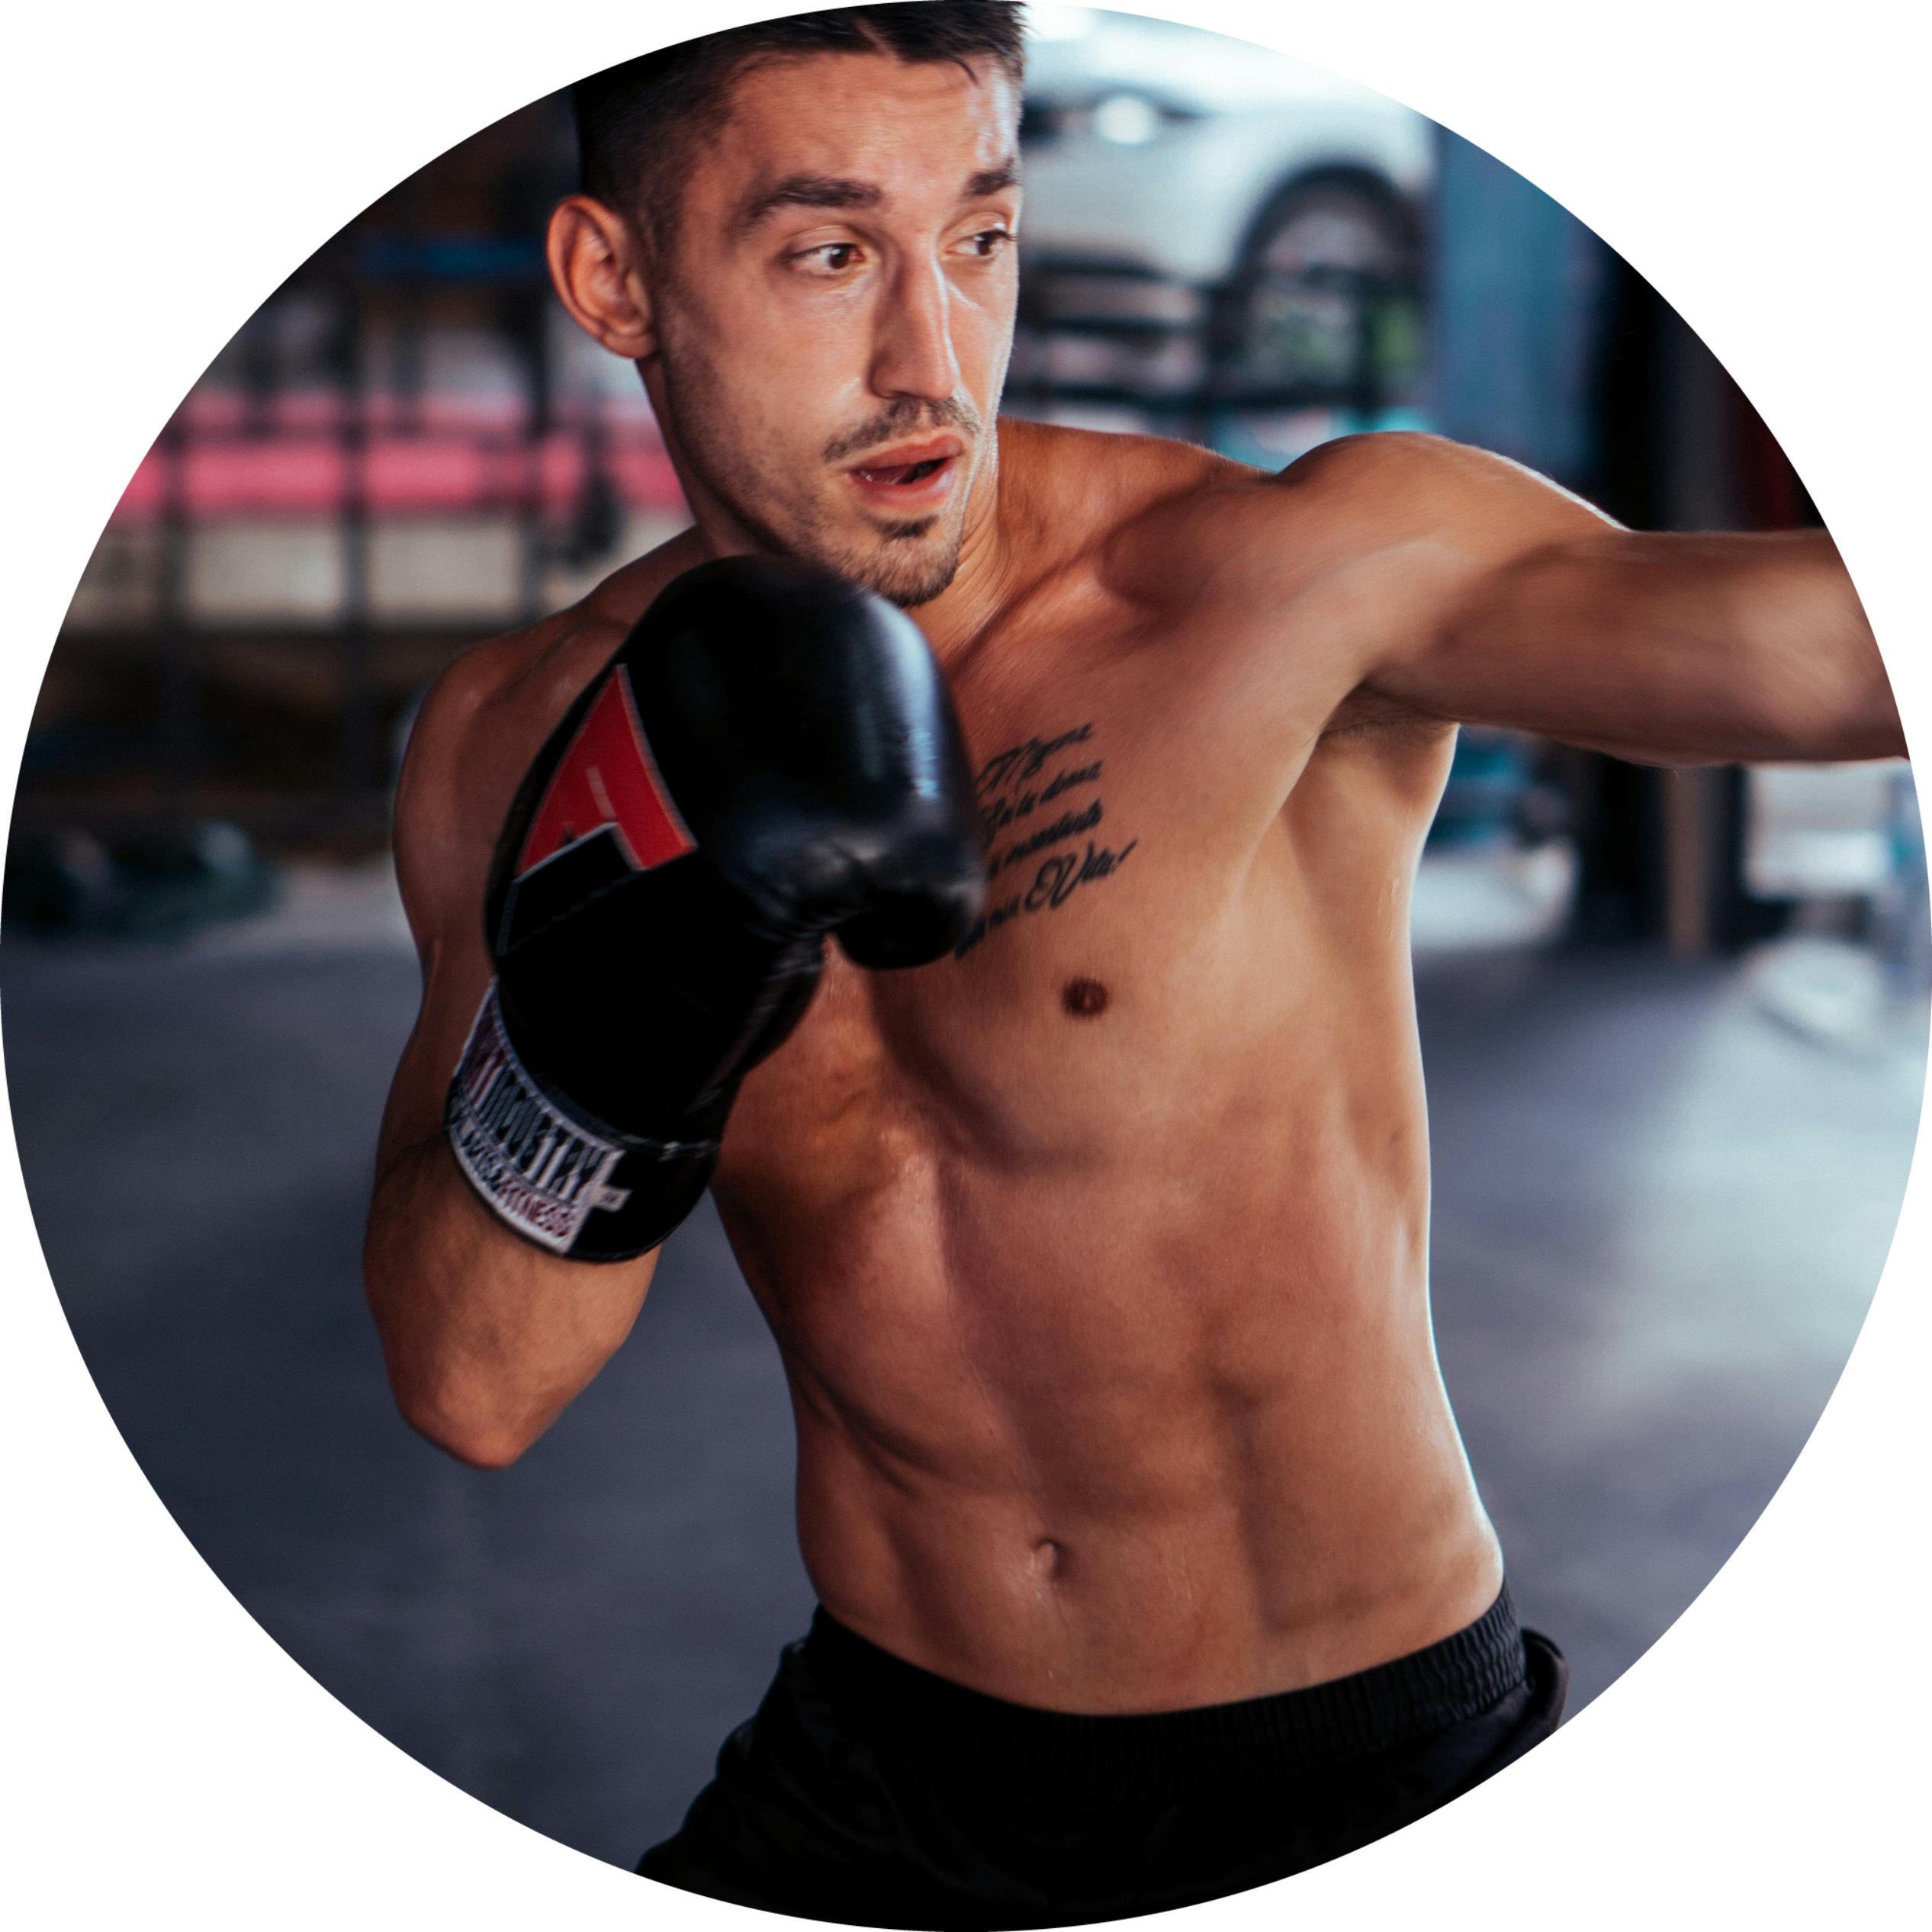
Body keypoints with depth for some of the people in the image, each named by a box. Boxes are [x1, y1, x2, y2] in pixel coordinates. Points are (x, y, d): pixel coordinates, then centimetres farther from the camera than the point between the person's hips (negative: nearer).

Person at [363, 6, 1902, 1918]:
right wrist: (592, 1056, -26)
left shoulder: (1293, 583, -20)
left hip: (1352, 1767, -3)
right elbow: (467, 1387, -9)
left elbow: (1810, 625, -36)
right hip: (876, 1770, 3)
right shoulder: (520, 744, -5)